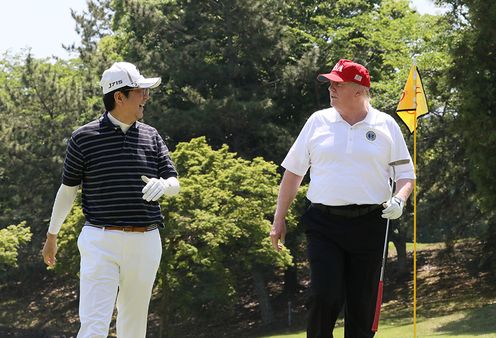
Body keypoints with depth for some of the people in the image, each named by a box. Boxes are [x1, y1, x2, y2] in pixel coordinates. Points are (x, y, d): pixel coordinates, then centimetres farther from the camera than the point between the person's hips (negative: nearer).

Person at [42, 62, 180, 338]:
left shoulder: (151, 136, 9)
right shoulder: (84, 138, -1)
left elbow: (175, 184, 9)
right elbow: (68, 189, 8)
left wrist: (163, 185, -16)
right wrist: (52, 235, 15)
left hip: (145, 242, 4)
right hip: (101, 242, -4)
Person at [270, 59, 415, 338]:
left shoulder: (386, 124, 6)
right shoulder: (318, 121, 8)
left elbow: (406, 174, 9)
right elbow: (293, 172, 12)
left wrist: (399, 200, -13)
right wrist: (279, 219, 9)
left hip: (369, 224, 0)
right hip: (324, 223, 0)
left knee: (363, 304, 3)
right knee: (325, 297, -14)